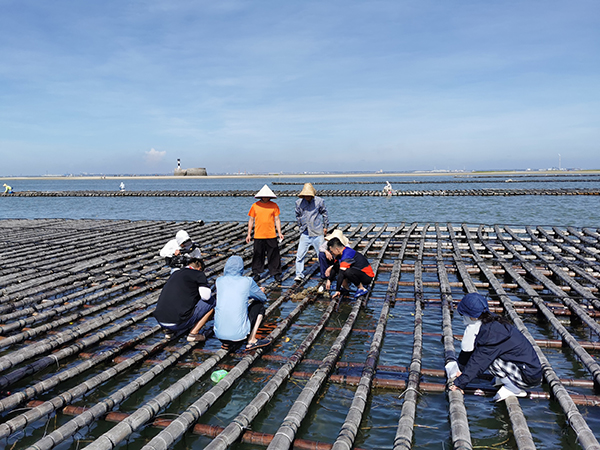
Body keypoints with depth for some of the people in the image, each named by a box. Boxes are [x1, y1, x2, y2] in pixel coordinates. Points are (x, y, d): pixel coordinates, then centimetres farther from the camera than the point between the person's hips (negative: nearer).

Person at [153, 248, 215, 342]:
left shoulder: (175, 274, 21)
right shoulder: (199, 274, 2)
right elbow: (206, 296, -4)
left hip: (160, 321, 7)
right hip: (178, 323, -7)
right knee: (211, 302, 9)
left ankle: (169, 331, 21)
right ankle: (193, 333, 6)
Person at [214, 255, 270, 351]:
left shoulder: (219, 281, 5)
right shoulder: (247, 282, -4)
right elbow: (263, 298, 12)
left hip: (219, 334, 3)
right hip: (239, 333, -3)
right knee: (259, 306, 19)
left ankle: (226, 343, 19)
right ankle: (251, 341, 15)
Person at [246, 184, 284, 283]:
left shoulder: (274, 205, 4)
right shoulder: (255, 206, 4)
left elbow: (277, 219, 7)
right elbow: (251, 220, 9)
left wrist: (279, 232, -2)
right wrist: (249, 234, 6)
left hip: (271, 235, 0)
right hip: (258, 235, 0)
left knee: (274, 255, 2)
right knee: (258, 255, 7)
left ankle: (276, 273, 12)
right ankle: (256, 273, 19)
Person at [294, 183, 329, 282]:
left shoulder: (319, 201, -2)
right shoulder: (299, 202, 2)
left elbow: (324, 213, 11)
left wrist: (325, 227, 14)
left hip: (318, 233, -1)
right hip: (305, 233, 1)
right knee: (300, 254, -5)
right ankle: (299, 274, 5)